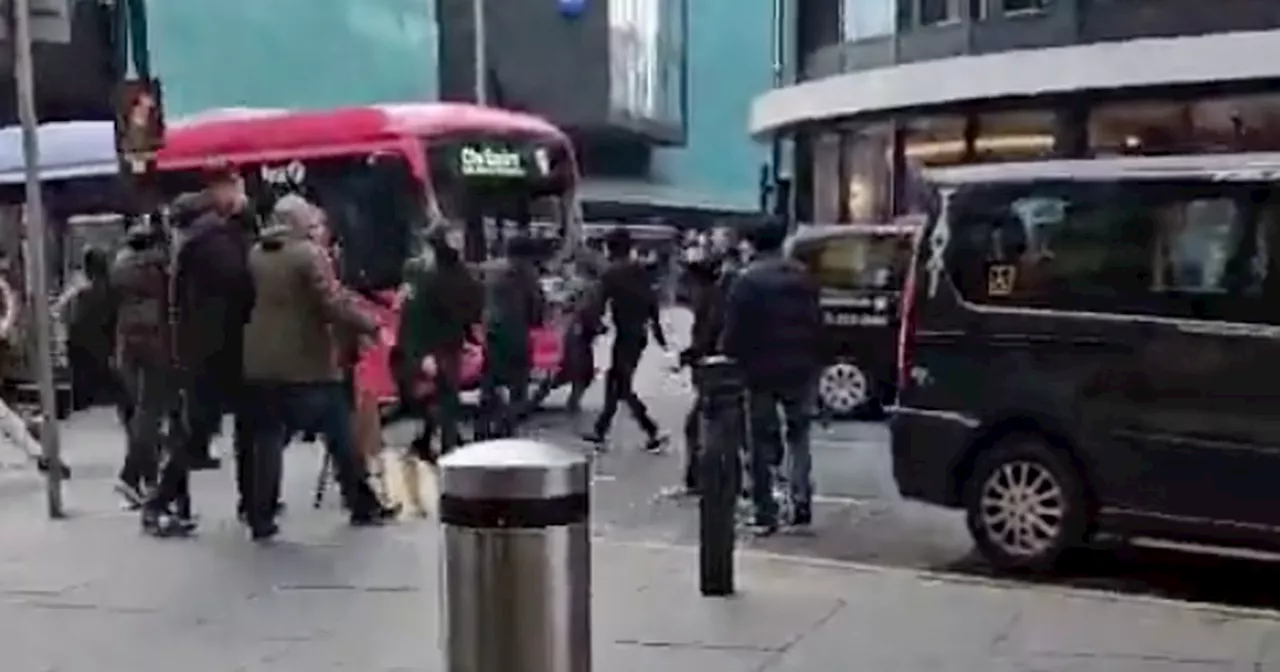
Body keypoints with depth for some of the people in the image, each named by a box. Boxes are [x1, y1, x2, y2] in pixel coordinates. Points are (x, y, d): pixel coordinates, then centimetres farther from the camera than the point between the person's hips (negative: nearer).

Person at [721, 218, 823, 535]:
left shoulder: (746, 280, -10)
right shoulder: (802, 276, 5)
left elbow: (734, 330, -11)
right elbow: (817, 323, 9)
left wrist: (732, 360, 1)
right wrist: (815, 362, 16)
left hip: (761, 370, -3)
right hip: (800, 368, 3)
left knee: (763, 441, 5)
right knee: (798, 433, 17)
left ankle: (766, 513, 5)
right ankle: (801, 499, 4)